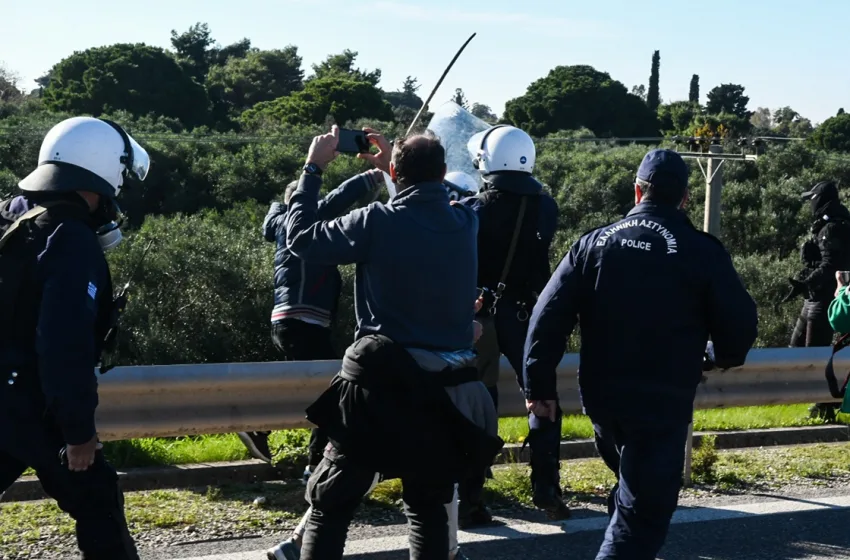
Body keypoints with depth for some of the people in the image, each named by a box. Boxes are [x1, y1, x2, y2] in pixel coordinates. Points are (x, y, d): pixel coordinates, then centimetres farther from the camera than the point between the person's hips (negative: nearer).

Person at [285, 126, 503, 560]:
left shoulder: (378, 221, -10)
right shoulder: (465, 224, 3)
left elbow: (301, 238, -1)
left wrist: (313, 168, 8)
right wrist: (394, 163, 28)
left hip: (381, 383, -4)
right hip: (443, 392, 4)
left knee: (330, 504, 7)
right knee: (428, 507, 17)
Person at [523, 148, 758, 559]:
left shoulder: (595, 243, 2)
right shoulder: (703, 252, -7)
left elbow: (549, 315, -2)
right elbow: (740, 325, -4)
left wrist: (539, 386, 4)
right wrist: (723, 355, 19)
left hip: (600, 397, 4)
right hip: (664, 403, -4)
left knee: (631, 482, 32)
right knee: (643, 510, 1)